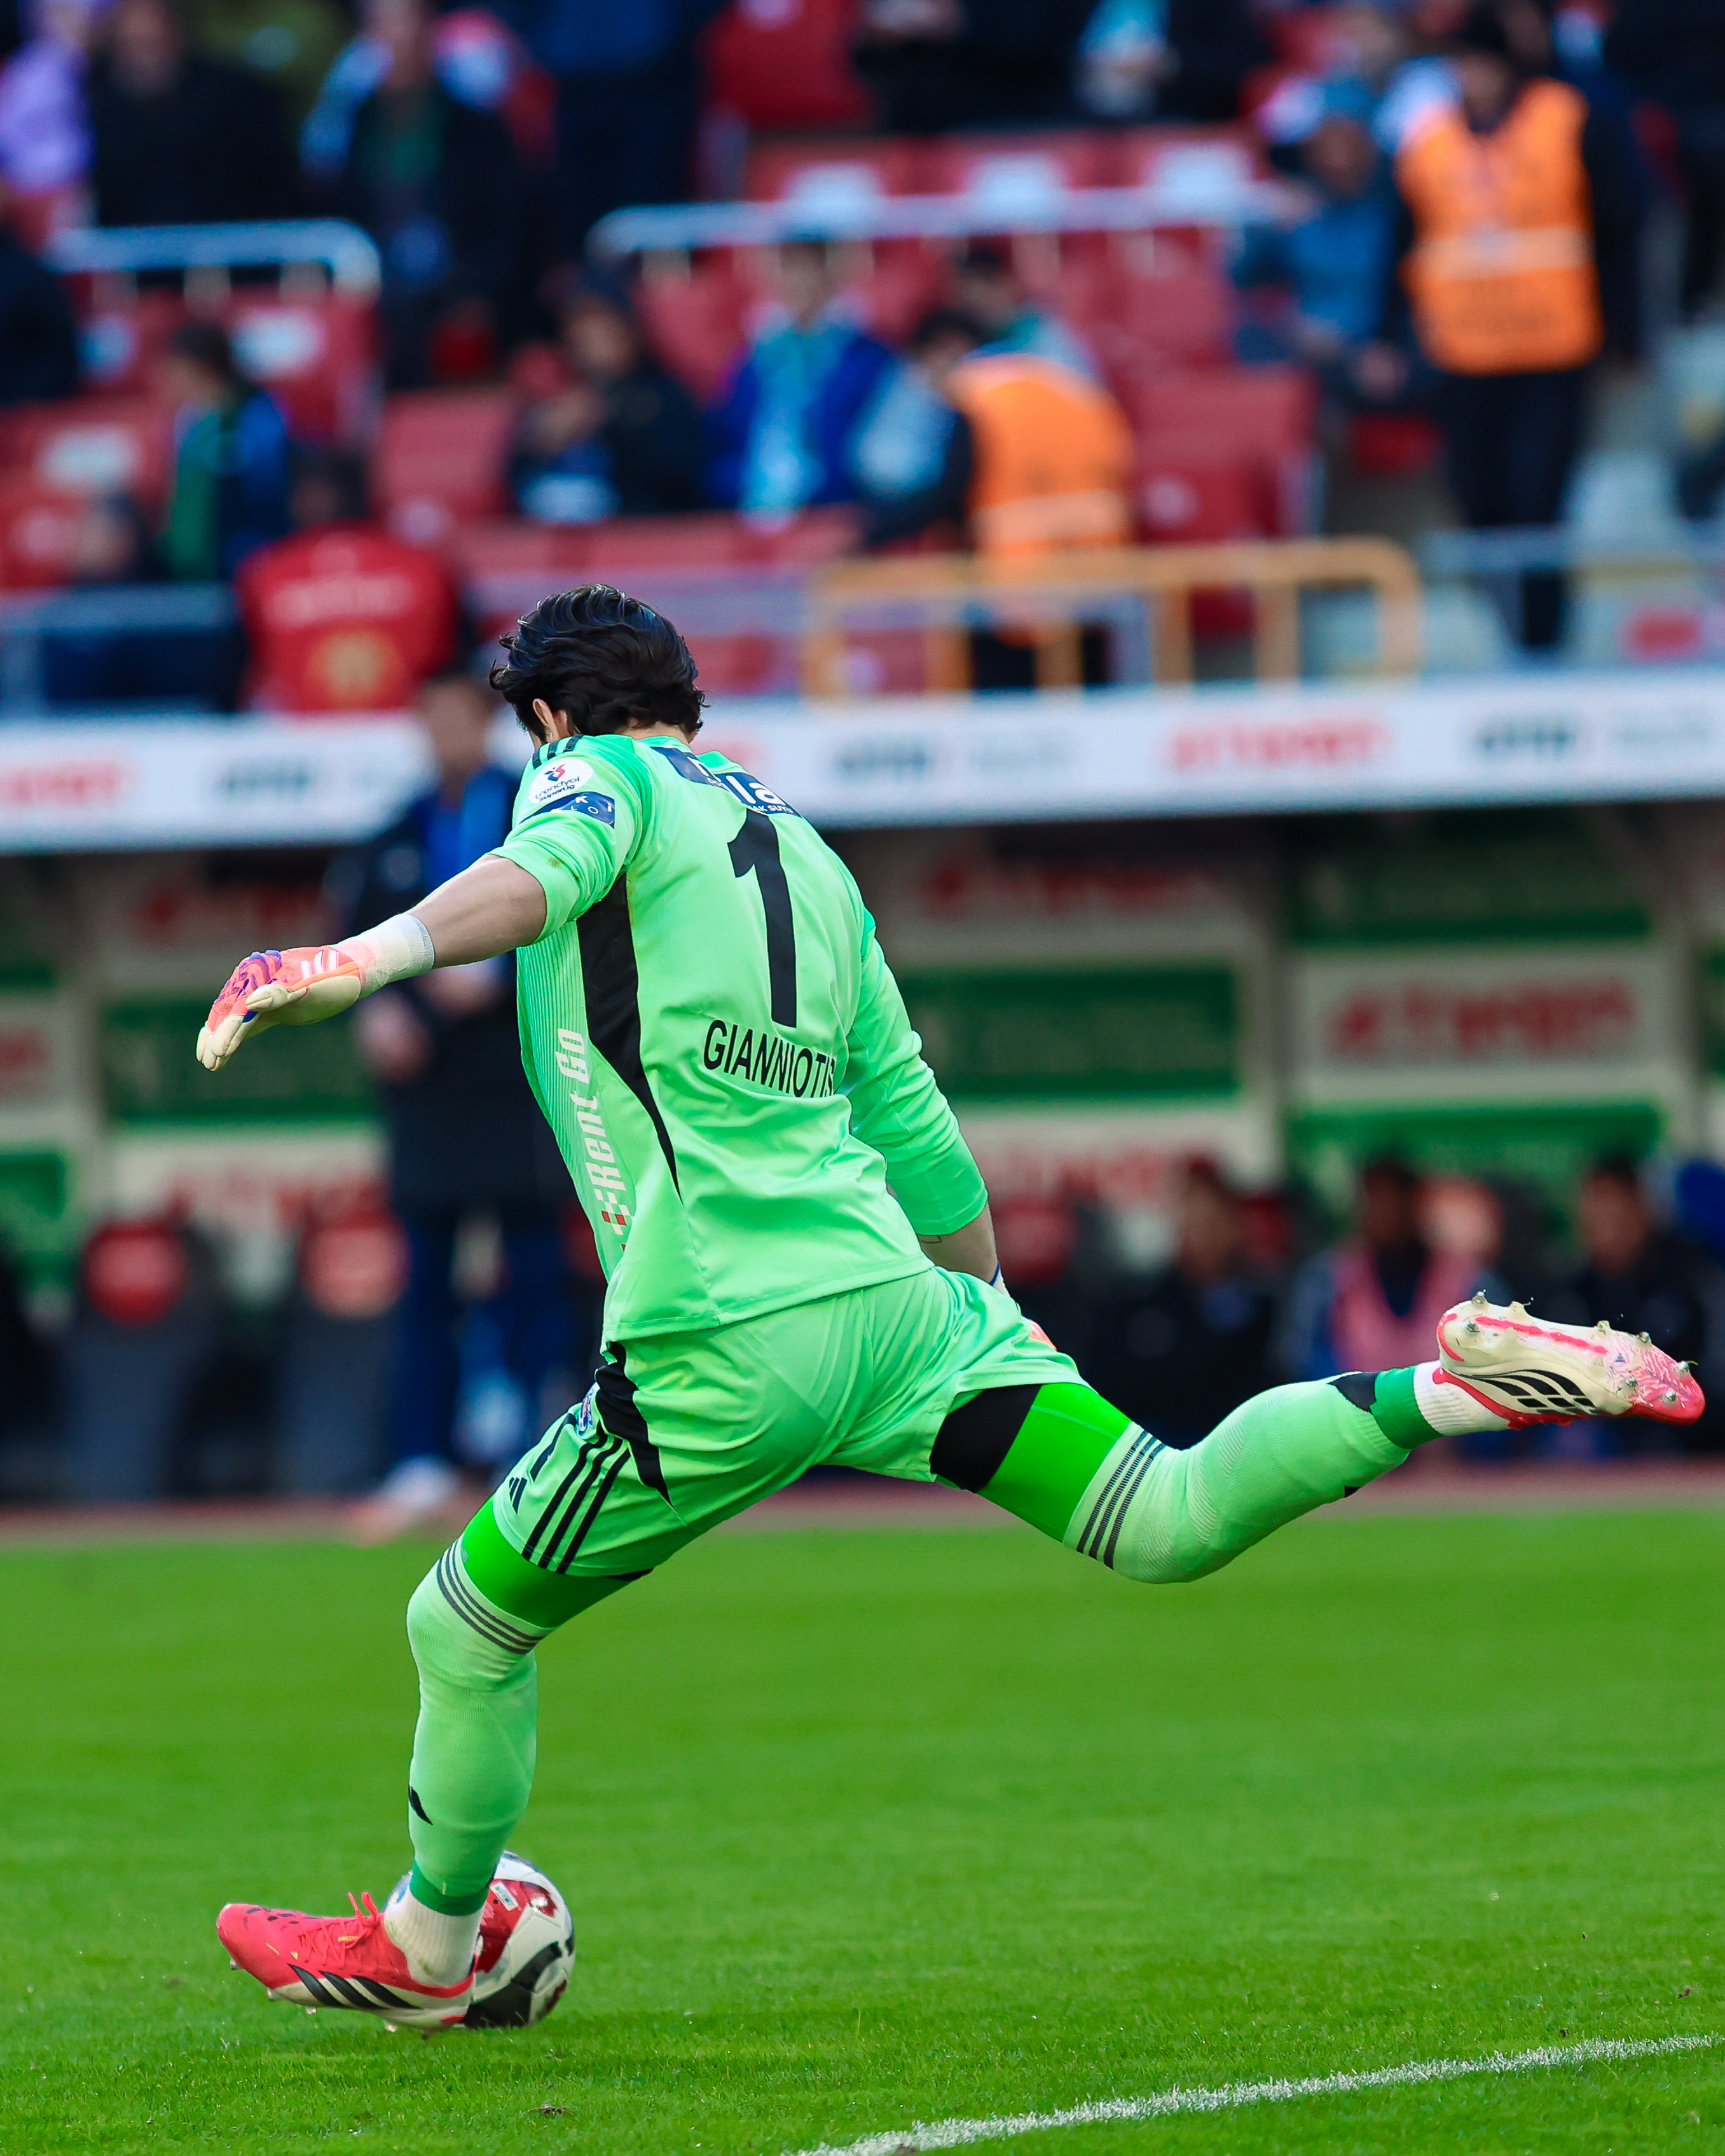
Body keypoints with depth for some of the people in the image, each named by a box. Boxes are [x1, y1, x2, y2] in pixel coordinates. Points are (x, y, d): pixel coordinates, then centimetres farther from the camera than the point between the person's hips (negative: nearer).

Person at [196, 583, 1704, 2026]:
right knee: (1172, 1521, -3)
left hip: (722, 1353, -6)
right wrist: (988, 1302, 40)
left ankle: (422, 1953, 25)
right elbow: (915, 1128, 27)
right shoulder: (810, 856, 23)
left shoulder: (596, 777, 3)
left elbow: (545, 871, -23)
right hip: (899, 1296, 6)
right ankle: (1456, 1388, -21)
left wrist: (369, 958, -39)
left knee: (466, 1631, 12)